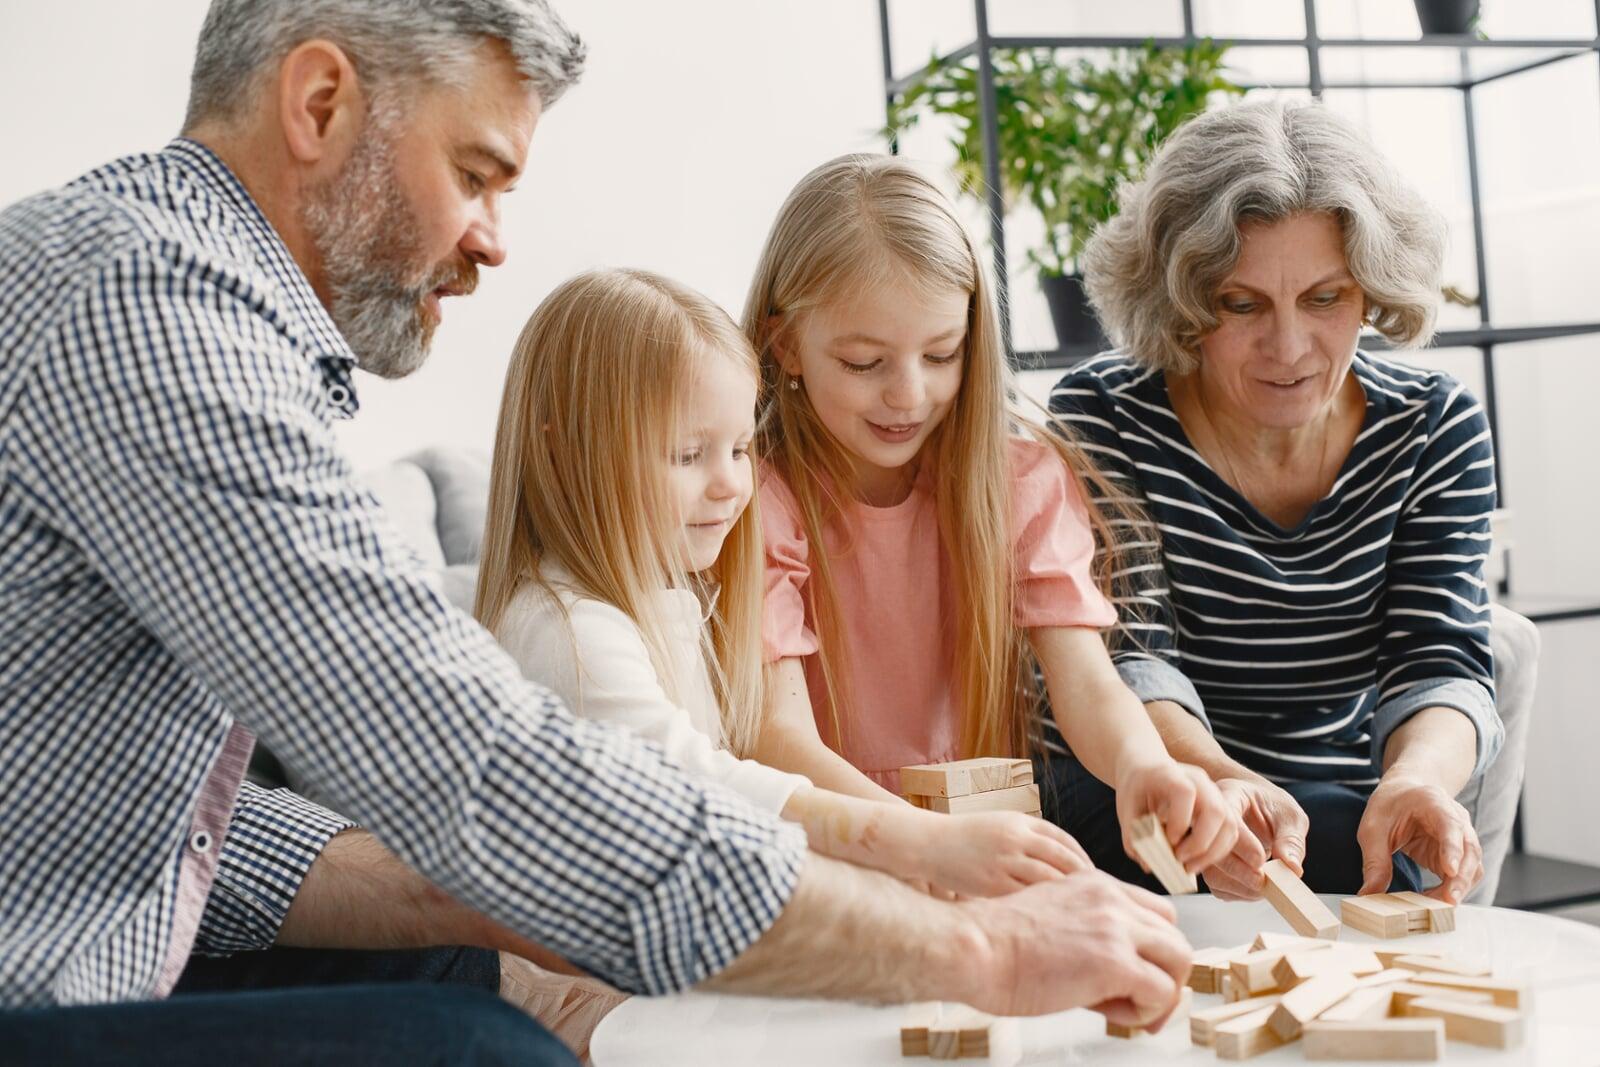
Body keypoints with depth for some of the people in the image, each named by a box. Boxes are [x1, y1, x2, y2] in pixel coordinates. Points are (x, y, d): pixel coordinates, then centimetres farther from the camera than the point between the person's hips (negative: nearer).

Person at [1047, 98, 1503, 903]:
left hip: (1342, 832, 3)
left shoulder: (1435, 430, 0)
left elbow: (1439, 660, -7)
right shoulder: (1100, 420, -8)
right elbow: (1122, 657, -17)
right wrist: (1214, 780, -39)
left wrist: (1419, 774, -32)